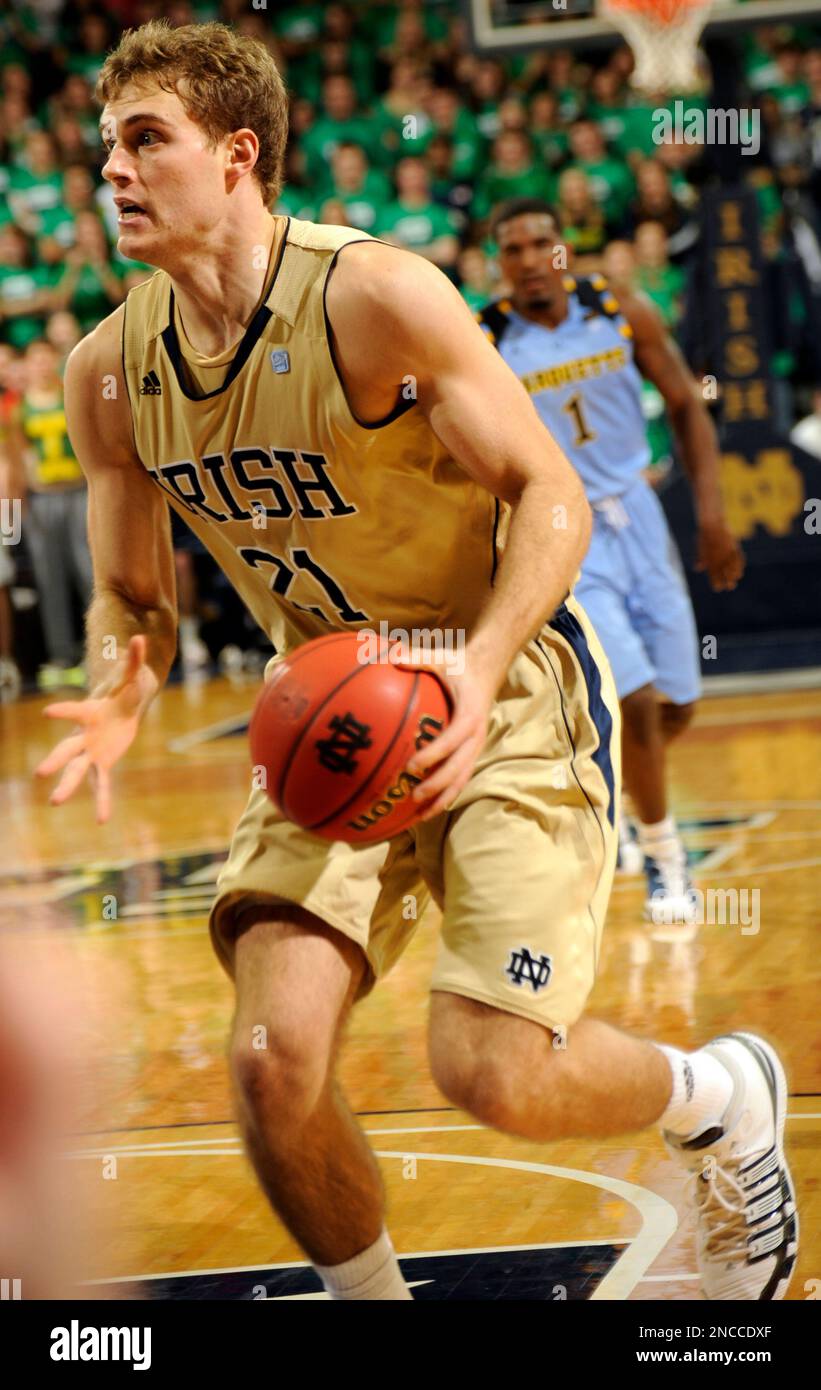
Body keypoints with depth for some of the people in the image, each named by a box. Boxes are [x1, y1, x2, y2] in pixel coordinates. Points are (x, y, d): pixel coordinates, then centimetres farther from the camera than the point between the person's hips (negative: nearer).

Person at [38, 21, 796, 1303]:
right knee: (274, 1065, -13)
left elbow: (552, 498, -16)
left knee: (493, 1075, -13)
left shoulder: (375, 296, -20)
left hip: (508, 694, -5)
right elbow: (133, 595, 10)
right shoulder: (111, 373, -2)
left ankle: (725, 1099, 19)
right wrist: (118, 694, -13)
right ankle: (371, 1300, 14)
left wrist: (478, 672, -33)